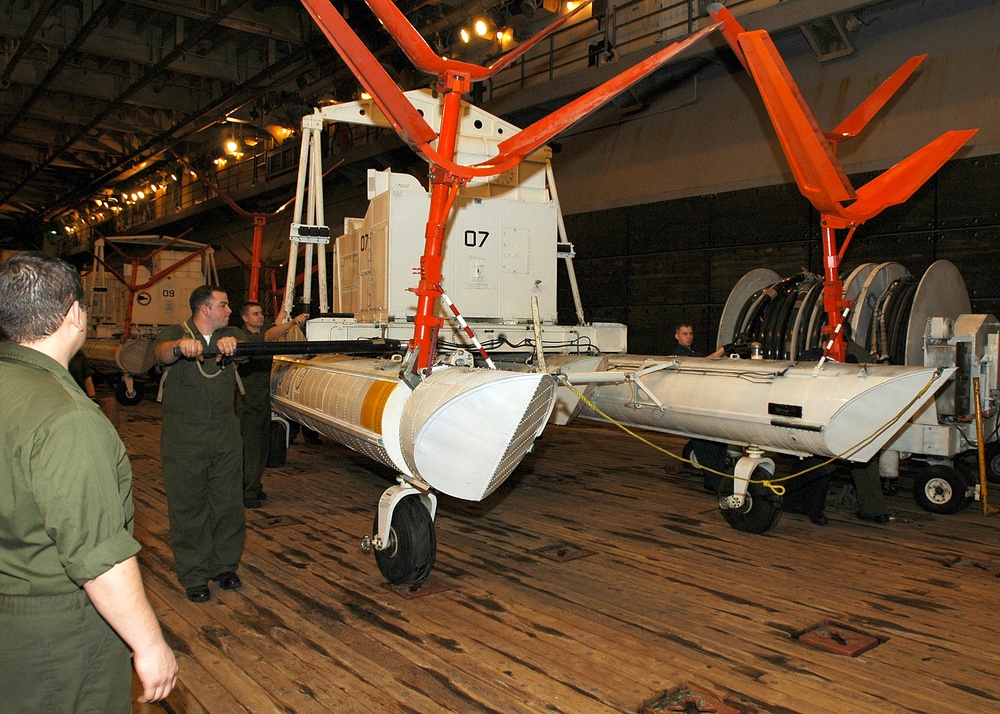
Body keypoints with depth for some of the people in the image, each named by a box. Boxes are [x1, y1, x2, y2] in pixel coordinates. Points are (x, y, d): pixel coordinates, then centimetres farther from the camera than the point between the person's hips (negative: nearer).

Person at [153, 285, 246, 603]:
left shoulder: (230, 335, 9)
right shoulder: (174, 334, -1)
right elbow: (161, 352, -23)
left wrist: (230, 342, -37)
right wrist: (180, 346, -47)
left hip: (226, 436, 3)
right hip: (184, 440, -3)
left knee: (229, 504, 9)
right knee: (188, 508, 4)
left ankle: (225, 566, 25)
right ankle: (193, 577, 16)